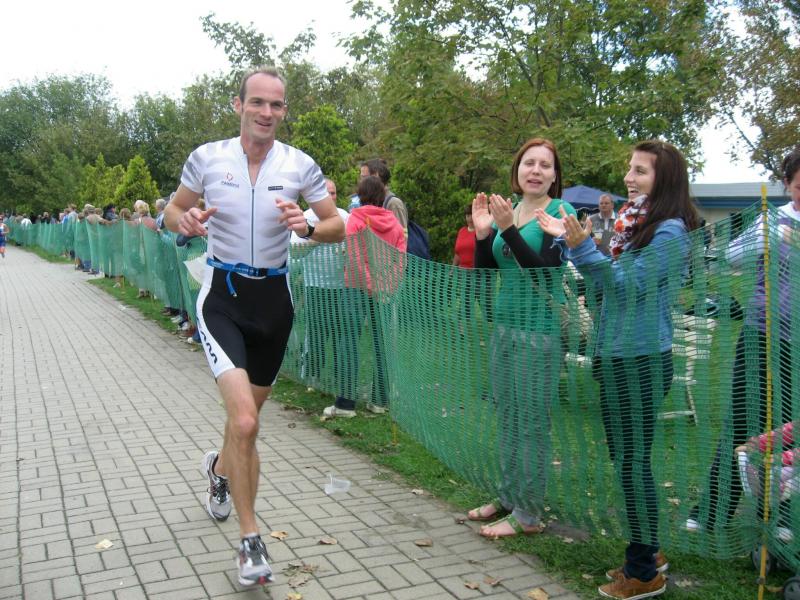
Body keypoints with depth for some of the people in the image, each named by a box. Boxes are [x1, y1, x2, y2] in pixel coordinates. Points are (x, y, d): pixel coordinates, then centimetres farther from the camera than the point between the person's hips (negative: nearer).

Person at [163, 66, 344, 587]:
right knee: (245, 421, -19)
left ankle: (221, 467, 53)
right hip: (222, 295, -2)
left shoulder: (300, 165, -4)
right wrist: (185, 222, -16)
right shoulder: (207, 157, -5)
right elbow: (173, 212, 8)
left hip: (273, 295, 3)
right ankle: (250, 539, -2)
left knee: (247, 414, 18)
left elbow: (338, 226, 2)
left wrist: (308, 227, -21)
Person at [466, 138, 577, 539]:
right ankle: (508, 497, 30)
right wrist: (483, 232, -5)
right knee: (507, 416, 16)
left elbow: (545, 269, -18)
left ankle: (527, 515, 11)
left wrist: (508, 230, -23)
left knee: (531, 423, 0)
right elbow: (485, 272, 10)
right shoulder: (506, 211, 10)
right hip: (504, 325, 7)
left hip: (539, 329, -7)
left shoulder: (561, 212, -7)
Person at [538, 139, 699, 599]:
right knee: (626, 457, 16)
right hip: (618, 355, 9)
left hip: (642, 359, -9)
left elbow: (628, 285, -18)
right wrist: (568, 239, 8)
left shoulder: (670, 231, -12)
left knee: (634, 460, -2)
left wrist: (584, 246, -23)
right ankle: (647, 552, 30)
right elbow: (606, 282, 15)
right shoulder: (635, 224, 15)